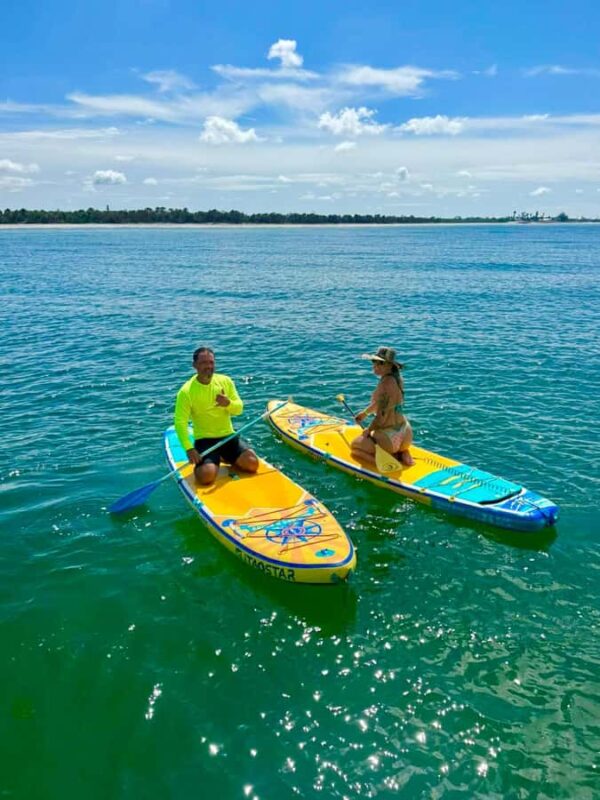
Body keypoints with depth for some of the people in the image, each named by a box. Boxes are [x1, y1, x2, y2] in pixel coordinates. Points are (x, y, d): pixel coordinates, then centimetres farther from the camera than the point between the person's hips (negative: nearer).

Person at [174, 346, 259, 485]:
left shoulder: (225, 381, 2)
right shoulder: (186, 391, -12)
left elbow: (239, 409, 3)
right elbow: (180, 422, -17)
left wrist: (229, 403, -21)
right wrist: (189, 449, -28)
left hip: (229, 436, 4)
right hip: (204, 440, -4)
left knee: (252, 463, -15)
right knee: (206, 475, -27)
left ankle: (225, 458, 15)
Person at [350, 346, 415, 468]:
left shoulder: (385, 384, -25)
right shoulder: (396, 378, 2)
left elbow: (381, 418, -23)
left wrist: (368, 430, -5)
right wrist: (365, 413, 32)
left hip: (390, 438, -8)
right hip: (406, 434, 8)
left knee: (354, 446, 18)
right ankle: (403, 454, 16)